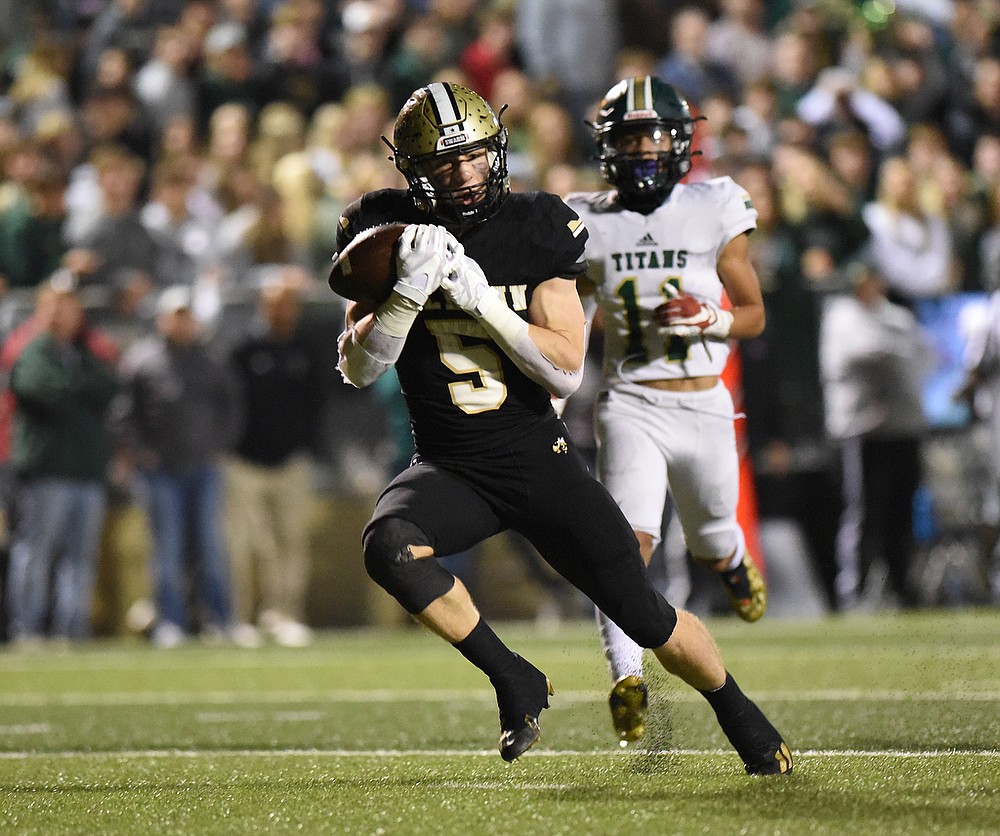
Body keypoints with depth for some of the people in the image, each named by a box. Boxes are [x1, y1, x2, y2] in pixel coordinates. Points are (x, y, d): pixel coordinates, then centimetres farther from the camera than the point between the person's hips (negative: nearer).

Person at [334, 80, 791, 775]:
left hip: (539, 459, -1)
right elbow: (358, 368, -8)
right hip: (451, 469, 1)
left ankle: (741, 716, 28)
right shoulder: (388, 230, -5)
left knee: (649, 619, -3)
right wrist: (408, 293, -25)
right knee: (388, 547, -32)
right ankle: (515, 682, -12)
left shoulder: (537, 228, -8)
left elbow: (567, 371, -12)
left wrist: (482, 300, -24)